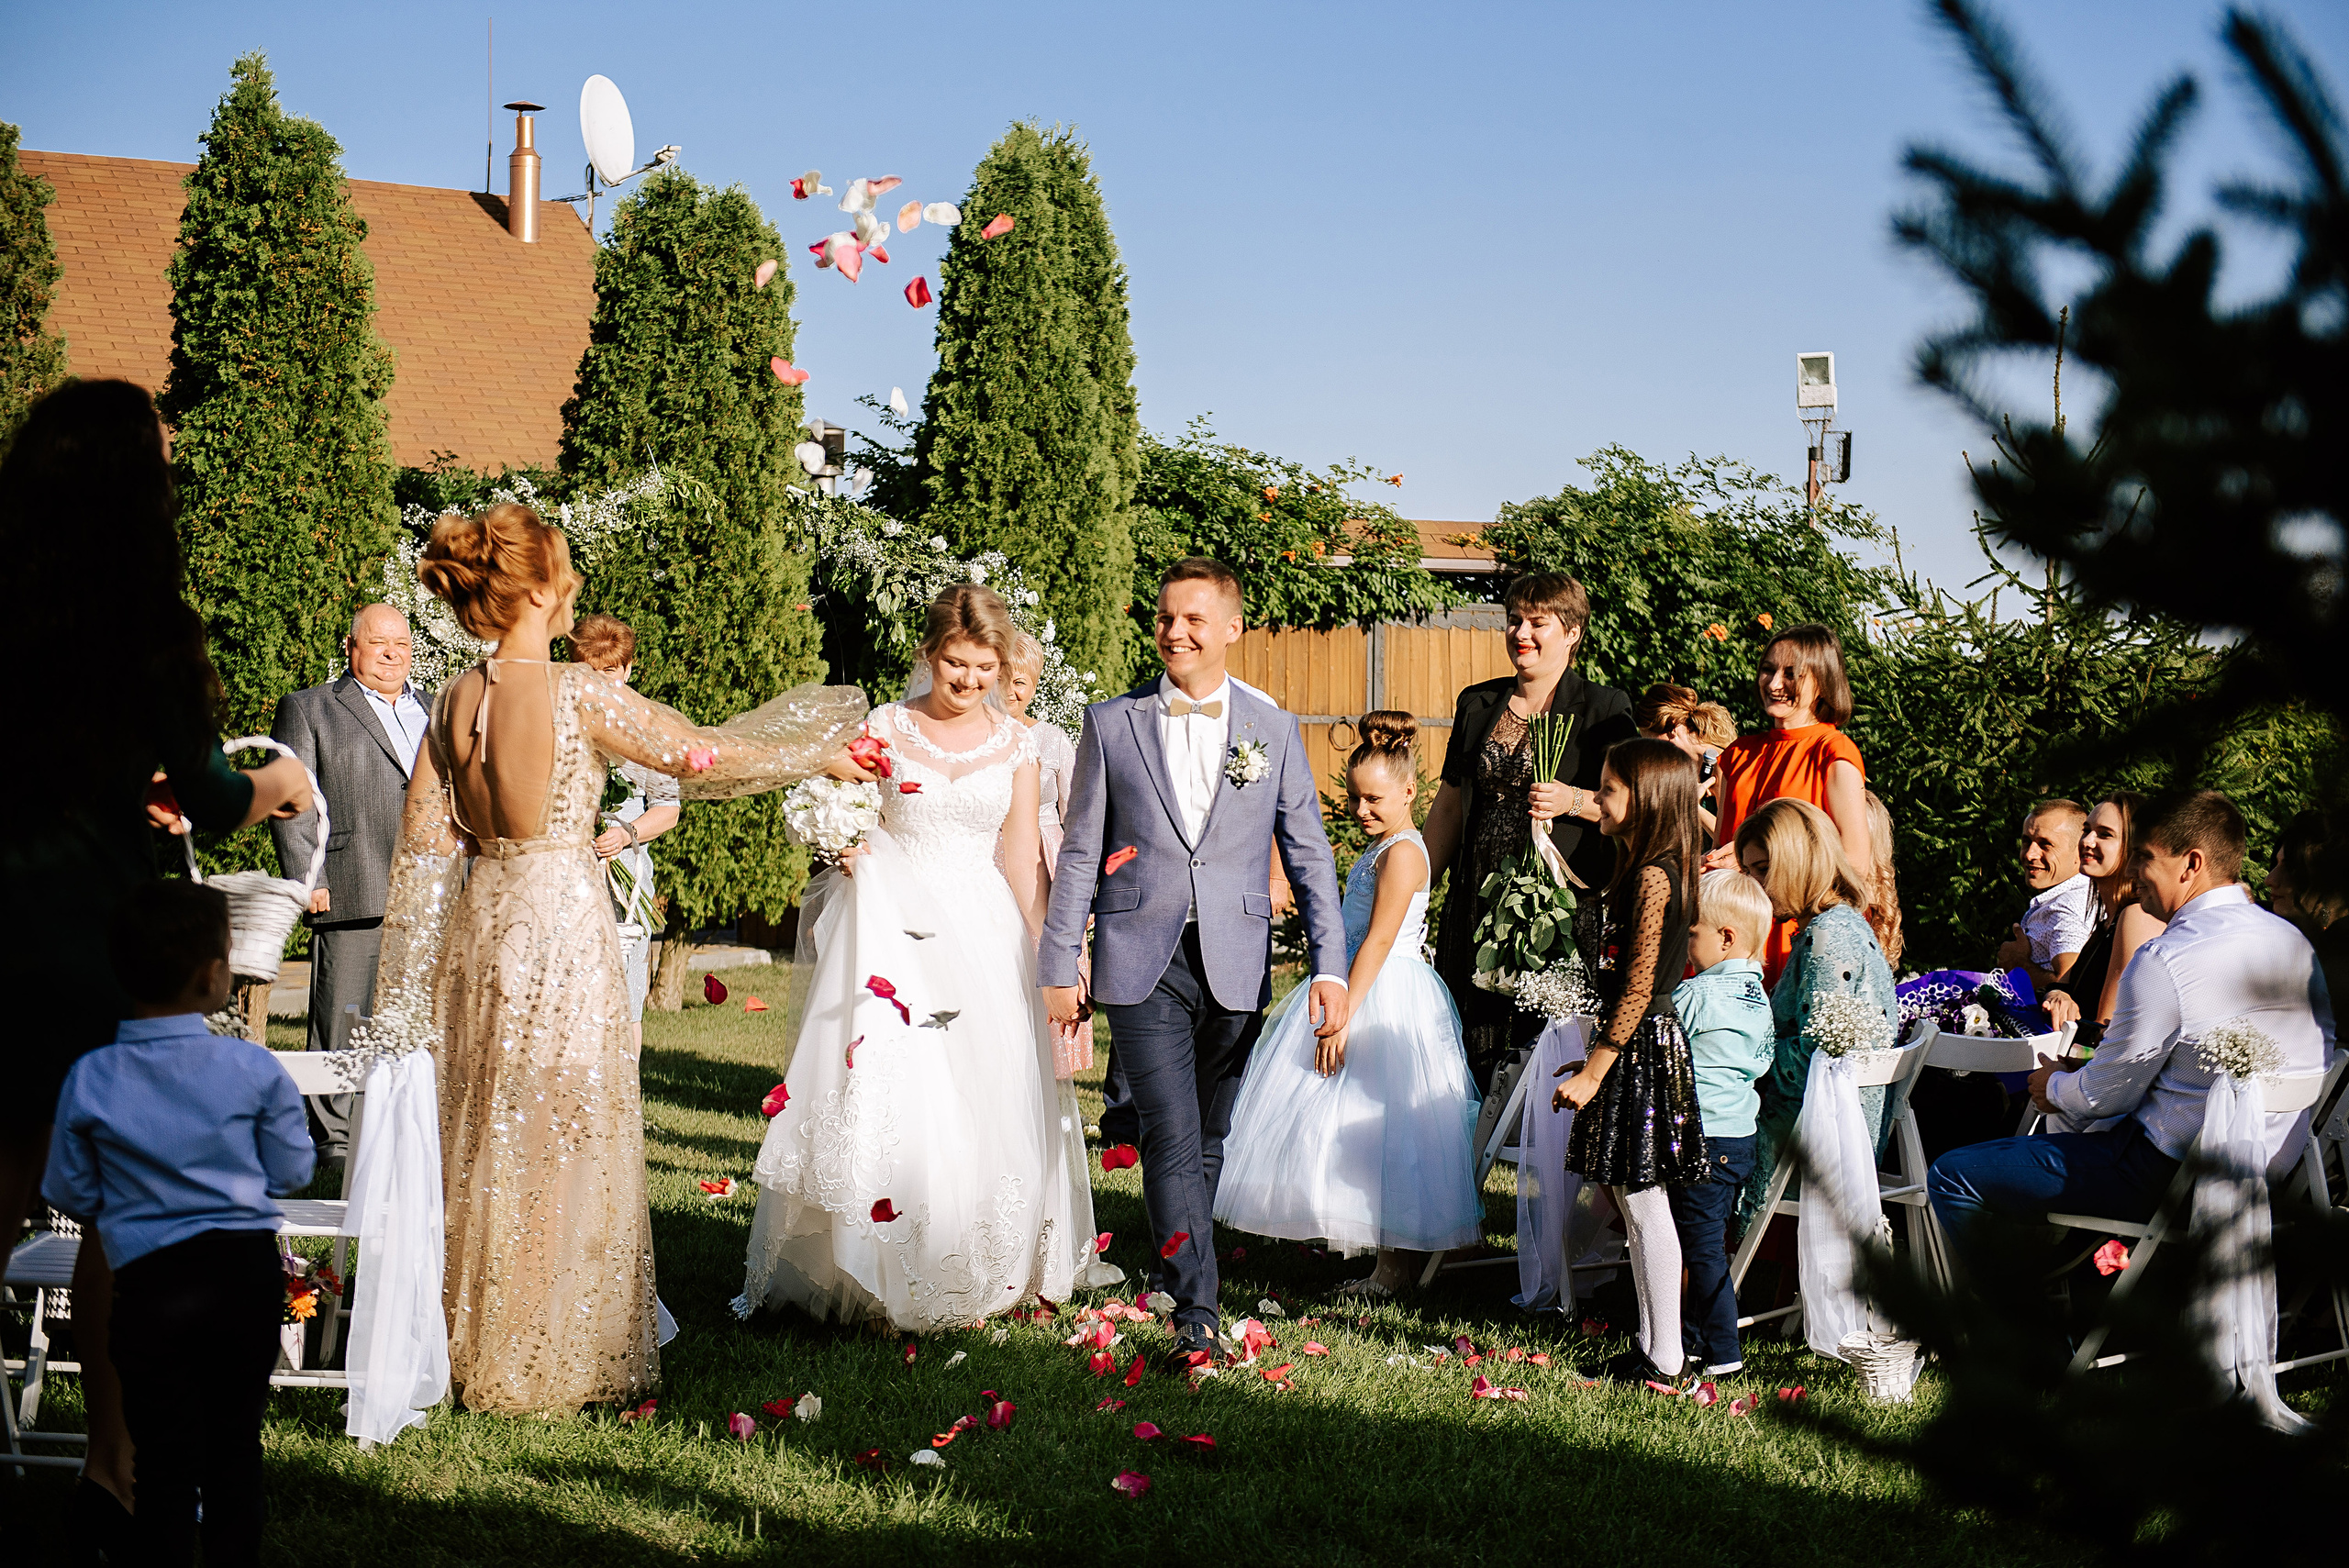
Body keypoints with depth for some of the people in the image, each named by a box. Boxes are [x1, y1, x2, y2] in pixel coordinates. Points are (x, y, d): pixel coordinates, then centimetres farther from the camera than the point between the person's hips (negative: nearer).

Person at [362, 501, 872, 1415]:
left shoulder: (453, 701, 1)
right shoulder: (579, 696, -16)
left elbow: (424, 842, 6)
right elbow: (700, 757, -8)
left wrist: (412, 983, 13)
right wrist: (821, 757, 6)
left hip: (478, 921, 6)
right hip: (562, 925, -6)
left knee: (483, 1139, 15)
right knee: (565, 1139, 4)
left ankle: (475, 1349, 25)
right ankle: (550, 1359, 11)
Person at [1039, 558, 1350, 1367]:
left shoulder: (1274, 731, 6)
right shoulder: (1111, 724, 4)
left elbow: (1310, 857, 6)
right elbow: (1080, 855, 7)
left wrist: (1329, 967, -3)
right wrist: (1059, 967, 5)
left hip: (1235, 965, 2)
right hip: (1142, 963, -2)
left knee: (1210, 1136, 11)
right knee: (1171, 1137, -11)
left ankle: (1173, 1263, 32)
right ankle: (1197, 1315, -11)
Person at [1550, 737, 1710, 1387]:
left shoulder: (1652, 877, -17)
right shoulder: (1650, 871, 13)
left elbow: (1638, 989, -20)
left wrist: (1594, 1072, -18)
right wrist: (1597, 1059, 20)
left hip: (1642, 1049, -10)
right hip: (1633, 1047, 10)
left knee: (1645, 1205, -4)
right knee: (1633, 1202, 14)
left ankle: (1665, 1363, 2)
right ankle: (1649, 1349, 21)